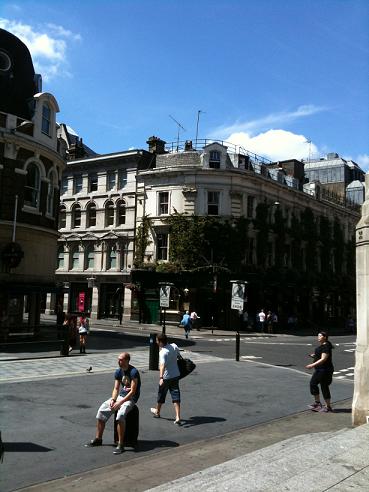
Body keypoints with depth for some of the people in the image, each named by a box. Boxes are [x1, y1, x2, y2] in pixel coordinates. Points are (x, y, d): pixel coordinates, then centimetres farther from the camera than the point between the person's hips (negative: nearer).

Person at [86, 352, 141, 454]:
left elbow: (132, 392, -21)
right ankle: (98, 439, 7)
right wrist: (113, 400, -14)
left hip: (131, 398, -8)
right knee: (101, 410, -5)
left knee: (120, 415, -33)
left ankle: (120, 444, -24)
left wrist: (119, 403, -24)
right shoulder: (118, 371, 3)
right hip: (121, 395, 8)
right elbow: (116, 388, 6)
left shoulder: (133, 372, -19)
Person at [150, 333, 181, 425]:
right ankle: (178, 417, -4)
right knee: (176, 396, 4)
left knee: (161, 394, 18)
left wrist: (161, 378, -47)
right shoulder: (174, 346, -5)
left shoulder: (162, 352, -25)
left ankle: (157, 411, 41)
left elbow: (162, 365, -38)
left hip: (166, 377, -5)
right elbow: (178, 354, 16)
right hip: (176, 375, 5)